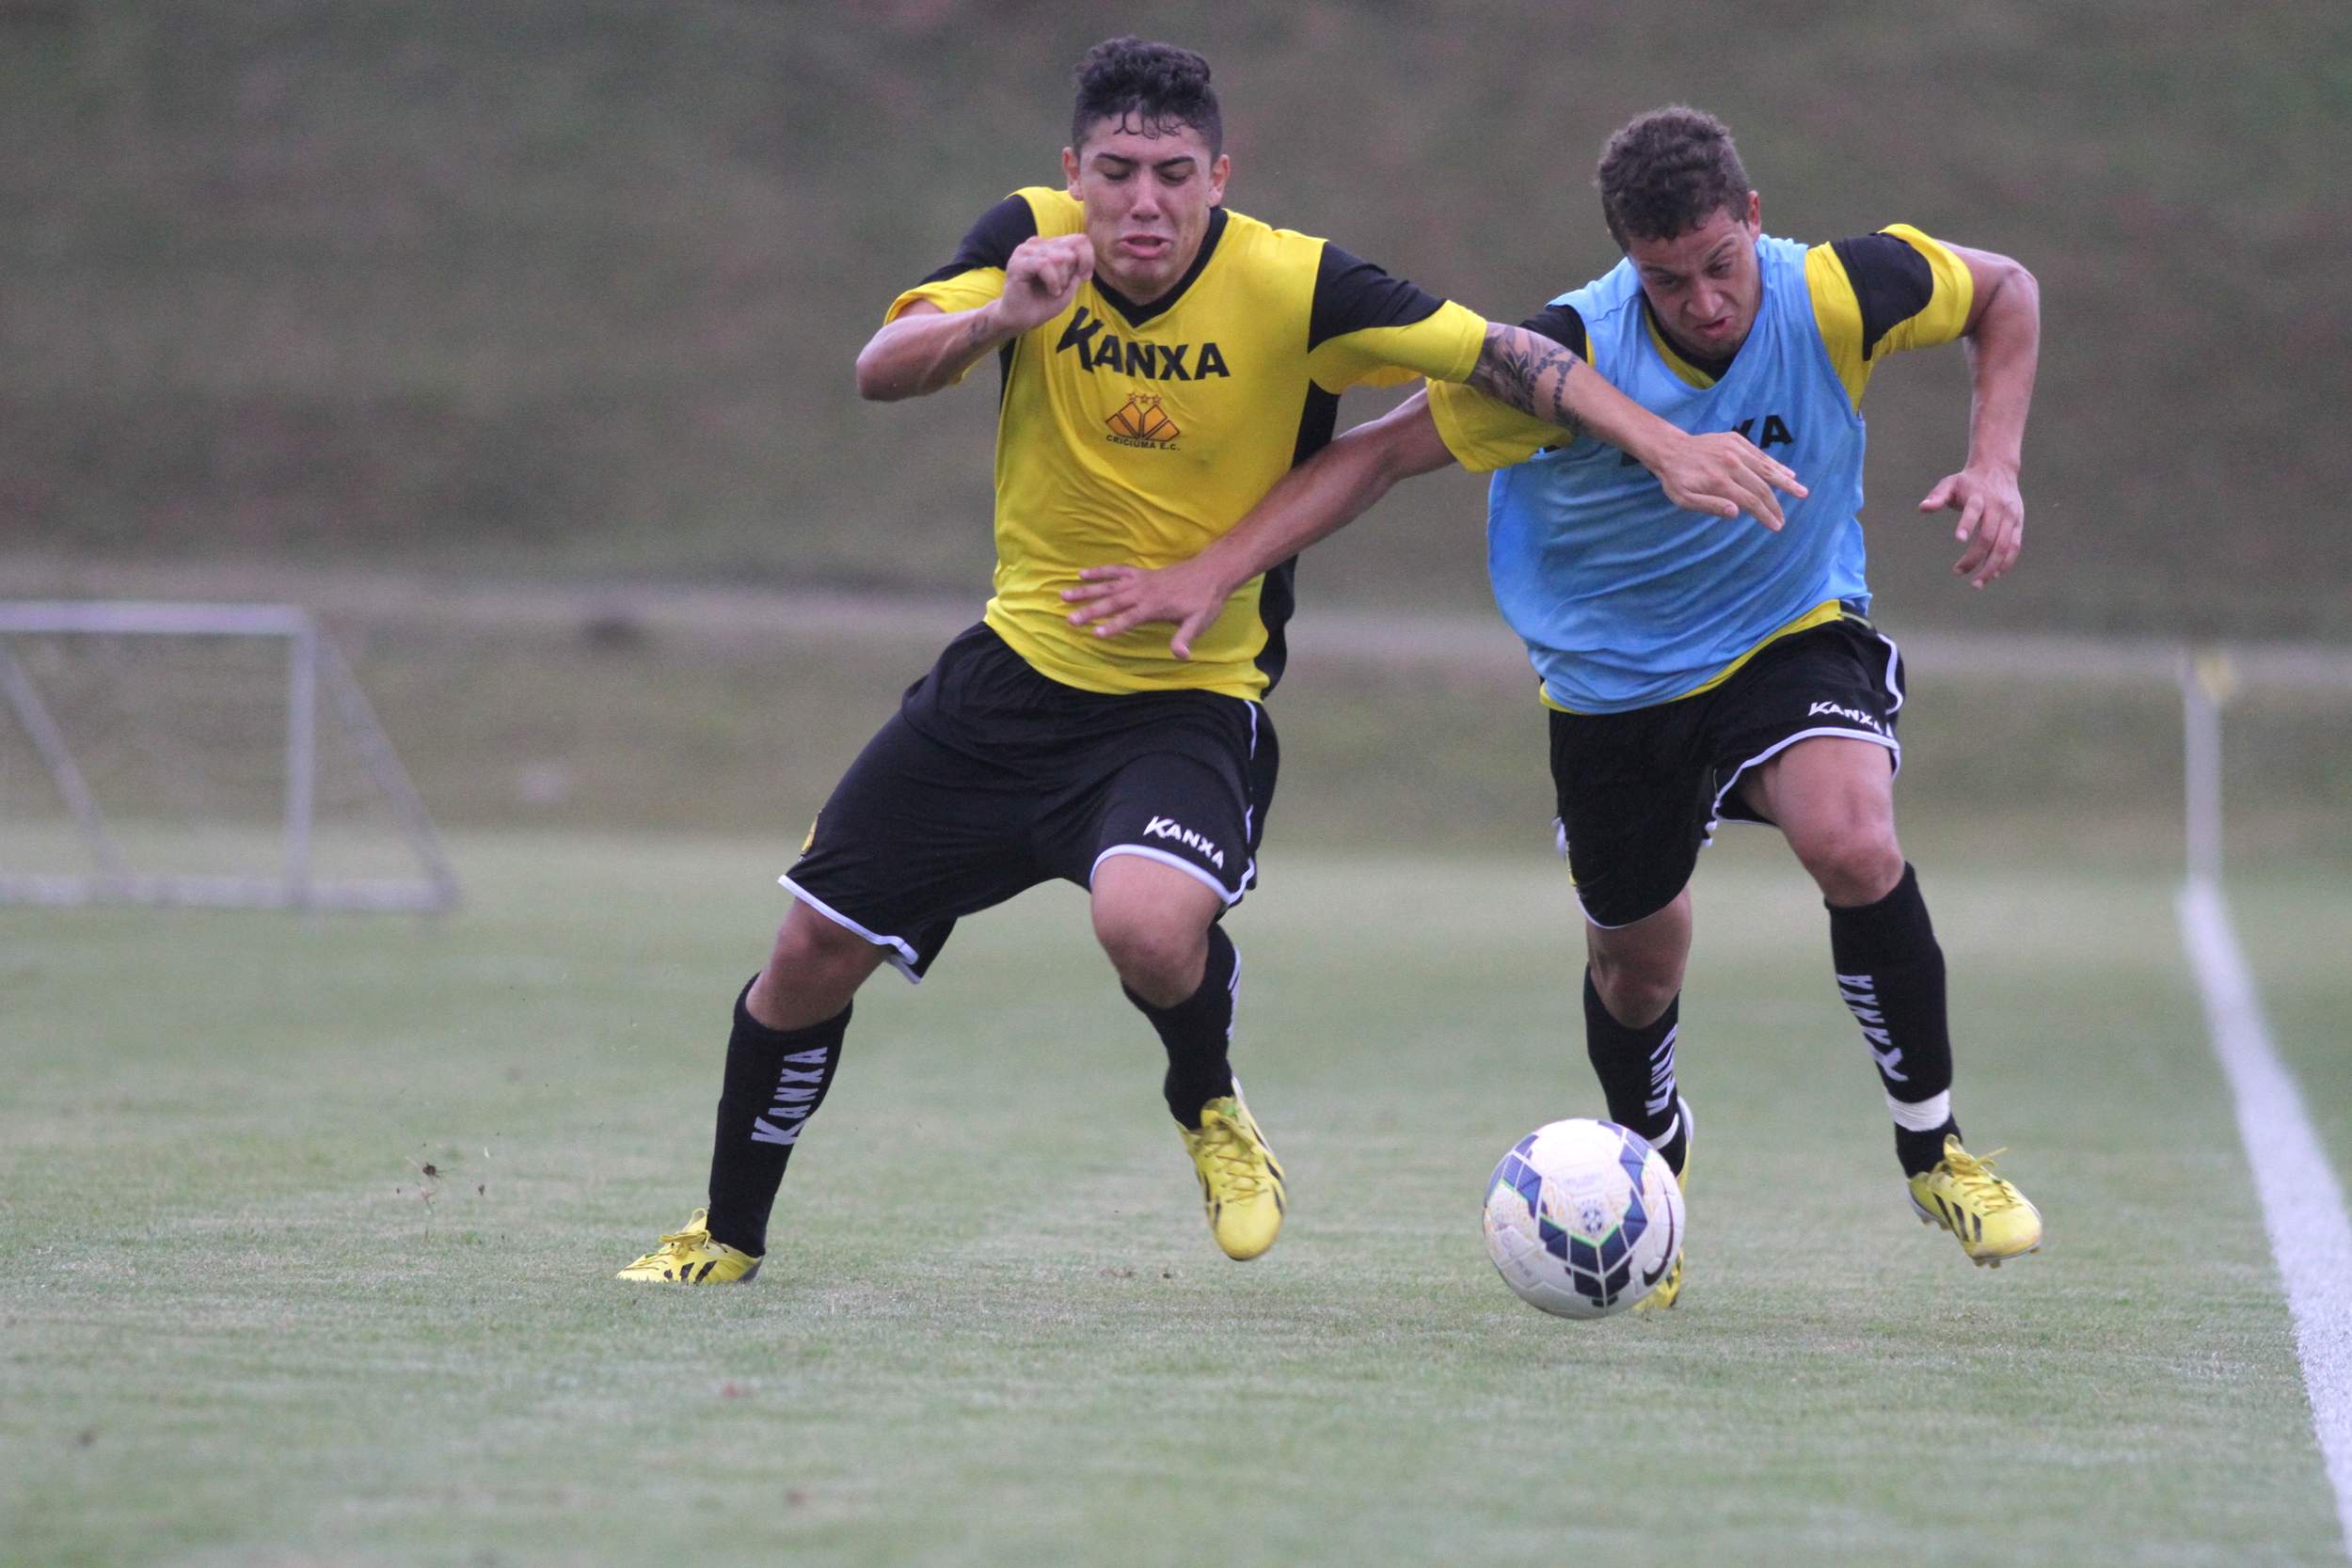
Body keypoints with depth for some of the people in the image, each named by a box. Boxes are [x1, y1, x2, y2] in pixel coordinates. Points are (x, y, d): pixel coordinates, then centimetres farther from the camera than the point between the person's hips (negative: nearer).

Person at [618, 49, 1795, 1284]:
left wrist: (1662, 441, -29)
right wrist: (1000, 316, -37)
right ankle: (727, 1236, 31)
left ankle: (1211, 1113, 1)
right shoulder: (1034, 240, -9)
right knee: (811, 956, 6)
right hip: (1016, 668, 4)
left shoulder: (1294, 289, -17)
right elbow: (880, 370, -18)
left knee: (1150, 926, -34)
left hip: (1193, 703, -3)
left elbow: (1501, 356, -17)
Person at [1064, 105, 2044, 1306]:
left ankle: (1932, 1149, -9)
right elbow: (1381, 452, -16)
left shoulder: (1838, 297, -22)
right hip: (1614, 677, 1)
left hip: (1794, 634, 0)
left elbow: (2005, 292, -1)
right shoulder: (1569, 356, -26)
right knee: (1636, 962, 12)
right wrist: (1211, 574, -21)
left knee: (1853, 843, -30)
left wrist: (1994, 464, -15)